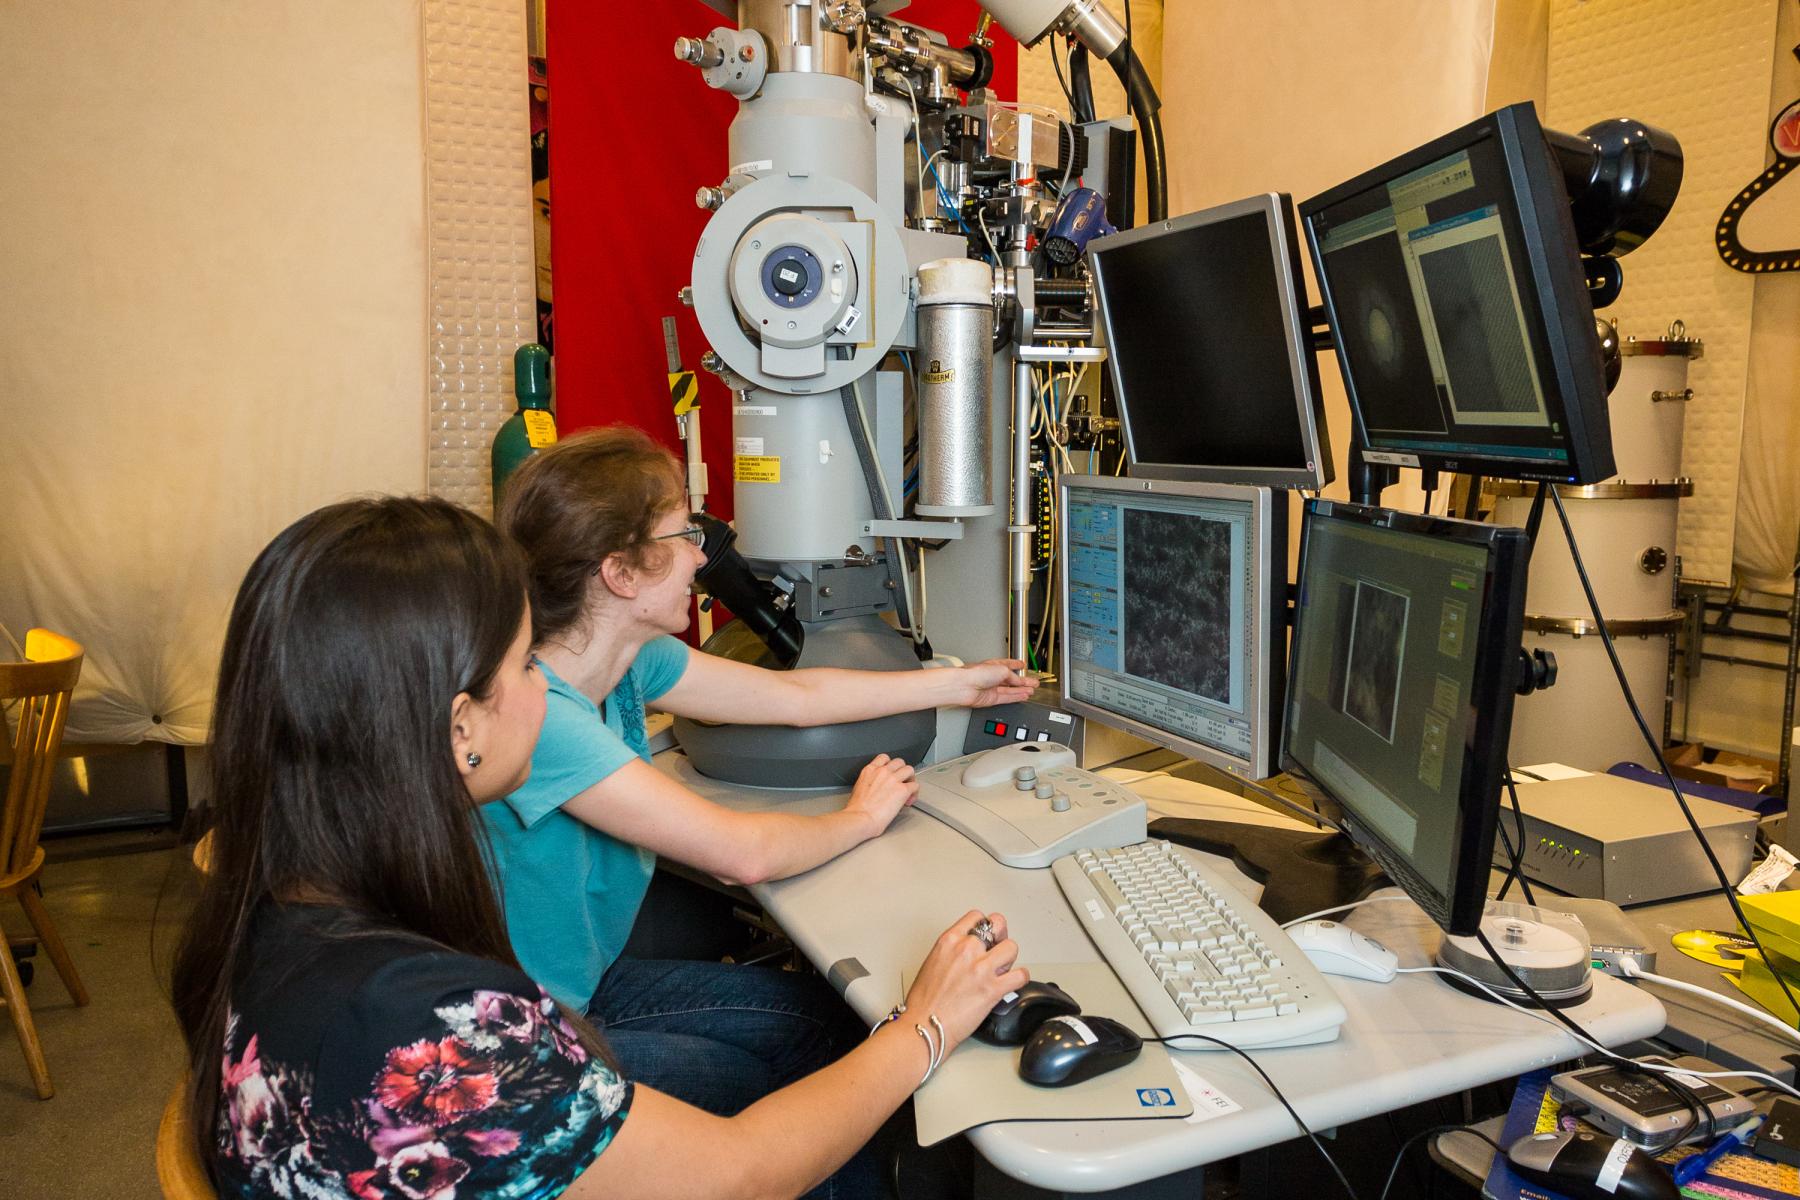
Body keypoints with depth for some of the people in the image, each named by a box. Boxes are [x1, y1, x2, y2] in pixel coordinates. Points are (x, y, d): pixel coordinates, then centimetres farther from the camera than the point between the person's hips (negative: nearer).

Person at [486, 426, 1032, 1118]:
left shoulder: (631, 659, -6)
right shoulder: (532, 710, -32)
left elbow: (796, 696, 6)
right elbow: (742, 853, -31)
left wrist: (960, 684, 15)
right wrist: (863, 818, -11)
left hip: (586, 980, 8)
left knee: (831, 1017, 2)